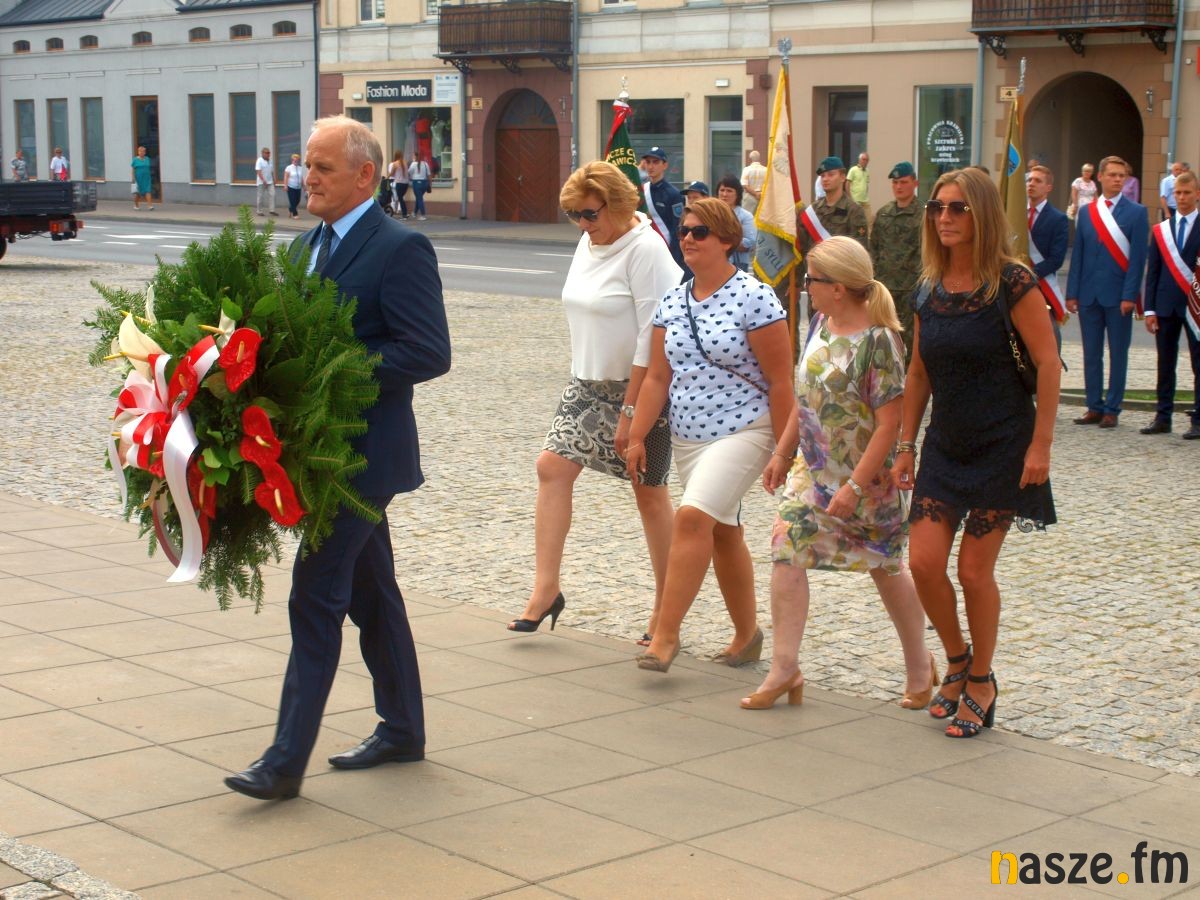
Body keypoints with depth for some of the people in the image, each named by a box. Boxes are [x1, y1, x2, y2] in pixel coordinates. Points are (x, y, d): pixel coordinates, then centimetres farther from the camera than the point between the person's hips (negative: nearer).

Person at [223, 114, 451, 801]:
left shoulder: (401, 249, -13)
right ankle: (402, 731, 29)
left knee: (316, 595, -9)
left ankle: (287, 761, -5)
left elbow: (430, 353, -19)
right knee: (371, 592, 17)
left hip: (363, 453, -9)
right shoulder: (310, 246, 14)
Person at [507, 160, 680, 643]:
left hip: (641, 386, -7)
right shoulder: (588, 242, 8)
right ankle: (545, 589, 1)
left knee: (649, 490, 1)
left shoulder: (644, 250, -17)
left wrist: (631, 411, -21)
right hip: (589, 384, 8)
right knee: (553, 466, -4)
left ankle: (666, 606, 13)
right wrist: (585, 375, 14)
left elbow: (654, 337, -20)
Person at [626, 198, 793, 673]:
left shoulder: (754, 298, -11)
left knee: (693, 517, -22)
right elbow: (657, 377, 9)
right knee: (722, 533, 14)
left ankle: (666, 634, -19)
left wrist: (785, 451, -11)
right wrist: (637, 437, 3)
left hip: (742, 432, -7)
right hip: (686, 436, 7)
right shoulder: (672, 302, 7)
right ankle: (747, 635, 27)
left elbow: (779, 381, -11)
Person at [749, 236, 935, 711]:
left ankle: (920, 667, 30)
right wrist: (783, 452, 16)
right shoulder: (820, 325, 2)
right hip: (813, 468, 7)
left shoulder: (877, 342, -22)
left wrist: (855, 486, -25)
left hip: (866, 476, -7)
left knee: (886, 567, 9)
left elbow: (890, 424, -23)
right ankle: (784, 669, 0)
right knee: (786, 549, -5)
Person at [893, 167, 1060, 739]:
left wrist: (1040, 445, -15)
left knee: (974, 570, -1)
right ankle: (957, 660, 23)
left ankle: (981, 683, 19)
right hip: (945, 445, 5)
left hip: (1002, 446, -5)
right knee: (923, 561, -3)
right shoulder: (930, 289, 4)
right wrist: (904, 445, 10)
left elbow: (1048, 364, -13)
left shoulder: (1010, 281, -13)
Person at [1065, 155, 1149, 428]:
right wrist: (1072, 293, 3)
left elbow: (1138, 257, -6)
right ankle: (1094, 408, 14)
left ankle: (1112, 410, 7)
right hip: (1089, 295, 4)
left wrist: (1129, 295, -13)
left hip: (1118, 296, -4)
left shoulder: (1136, 212, -1)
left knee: (1118, 354, 3)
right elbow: (1078, 255, 10)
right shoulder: (1087, 213, 10)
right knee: (1091, 354, 7)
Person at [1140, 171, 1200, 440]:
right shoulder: (1160, 230, 10)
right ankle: (1163, 417, 13)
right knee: (1165, 365, 8)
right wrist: (1150, 308, 3)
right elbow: (1152, 272, 9)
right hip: (1166, 306, 4)